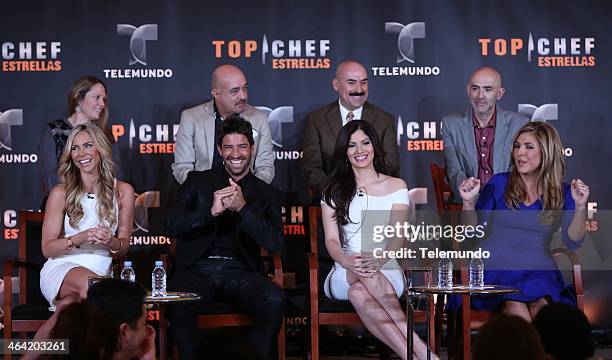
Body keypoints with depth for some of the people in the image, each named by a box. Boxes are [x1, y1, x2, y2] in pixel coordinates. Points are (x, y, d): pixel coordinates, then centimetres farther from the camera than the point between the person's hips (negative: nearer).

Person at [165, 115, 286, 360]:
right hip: (198, 269, 0)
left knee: (275, 299, -31)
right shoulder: (197, 181, 14)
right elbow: (172, 225, 2)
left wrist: (242, 207, -14)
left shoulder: (266, 194, 14)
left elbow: (274, 244, -1)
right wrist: (211, 211, -15)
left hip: (240, 272, 1)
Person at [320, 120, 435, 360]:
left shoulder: (396, 187, 11)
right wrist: (345, 260, -22)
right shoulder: (333, 191, 14)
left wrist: (379, 260, -25)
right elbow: (331, 240, 3)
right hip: (342, 276, 1)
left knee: (359, 292, -36)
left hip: (387, 271, -1)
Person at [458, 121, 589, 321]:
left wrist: (580, 207, -14)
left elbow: (572, 242, -1)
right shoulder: (499, 184, 7)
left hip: (538, 270, 1)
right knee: (515, 308, -32)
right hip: (498, 267, -1)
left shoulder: (562, 192, 9)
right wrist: (469, 202, -11)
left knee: (541, 306, -33)